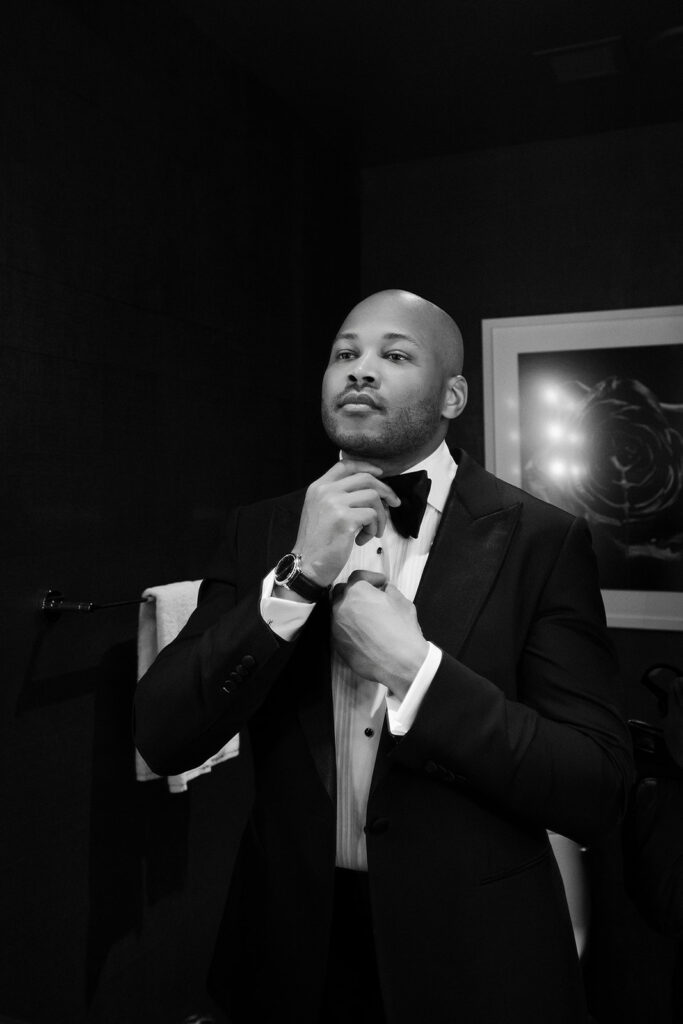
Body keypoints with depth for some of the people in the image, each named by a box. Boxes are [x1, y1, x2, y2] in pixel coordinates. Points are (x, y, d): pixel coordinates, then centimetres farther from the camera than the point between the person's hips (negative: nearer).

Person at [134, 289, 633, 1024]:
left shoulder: (539, 540, -12)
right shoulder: (263, 531, -4)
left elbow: (597, 792, -14)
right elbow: (161, 738, -10)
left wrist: (414, 667, -24)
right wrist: (298, 575, -21)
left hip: (470, 955, -2)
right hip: (292, 943, 3)